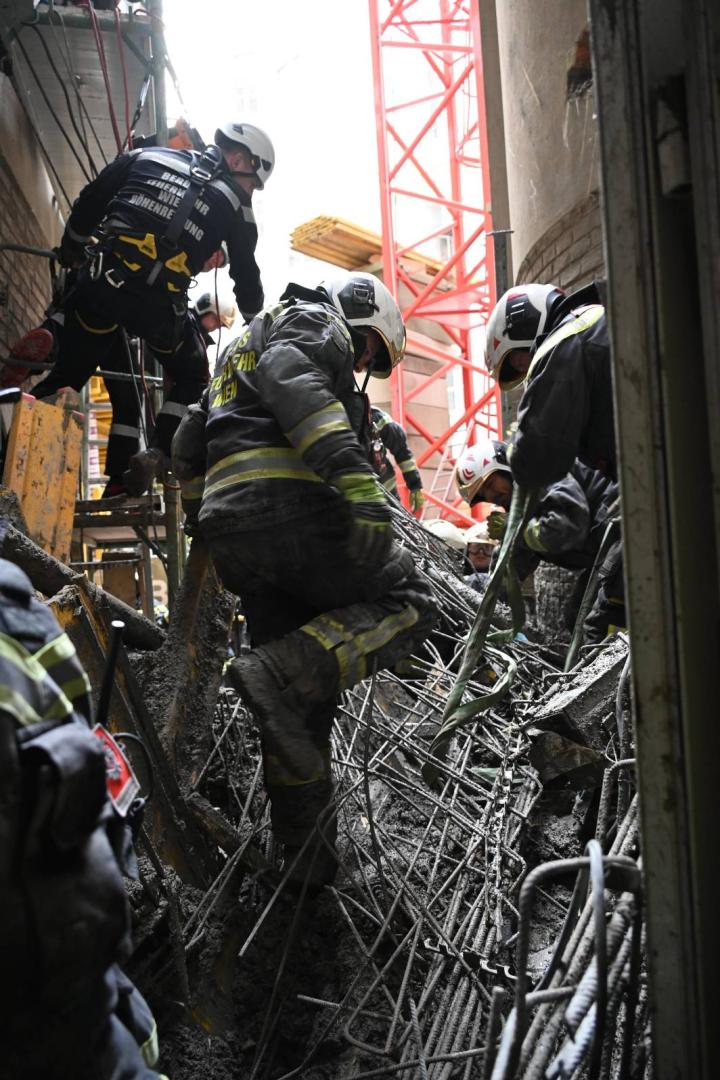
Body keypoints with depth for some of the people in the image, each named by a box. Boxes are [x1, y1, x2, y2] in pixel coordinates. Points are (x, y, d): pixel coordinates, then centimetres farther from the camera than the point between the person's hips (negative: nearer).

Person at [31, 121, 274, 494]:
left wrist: (71, 251, 31)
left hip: (103, 281, 3)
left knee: (67, 373, 16)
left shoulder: (149, 155, 19)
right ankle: (157, 453, 2)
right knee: (193, 380, 20)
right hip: (160, 301, -2)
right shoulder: (233, 202, 12)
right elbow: (246, 273, 15)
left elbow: (88, 203, 16)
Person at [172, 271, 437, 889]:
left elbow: (188, 444, 35)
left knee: (305, 696, 12)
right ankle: (280, 674, -21)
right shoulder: (316, 320, 9)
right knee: (409, 603, 1)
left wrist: (201, 523, 38)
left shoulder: (241, 349, 37)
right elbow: (290, 375, -16)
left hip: (230, 530, 9)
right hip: (291, 504, -9)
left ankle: (309, 862, 15)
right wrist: (354, 474, -27)